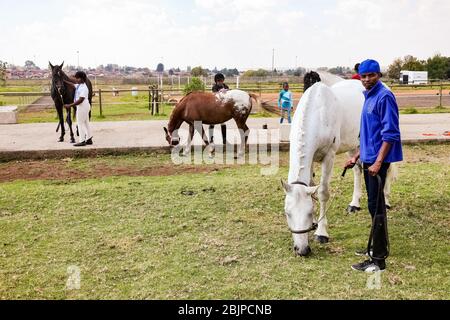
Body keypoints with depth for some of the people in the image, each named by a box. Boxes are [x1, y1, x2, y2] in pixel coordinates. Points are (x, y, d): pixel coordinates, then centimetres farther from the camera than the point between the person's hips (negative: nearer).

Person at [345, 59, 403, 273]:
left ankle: (378, 260, -2)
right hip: (368, 159, 10)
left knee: (376, 206, -7)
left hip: (378, 161, -10)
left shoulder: (384, 96, -13)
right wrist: (356, 157, 22)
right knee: (375, 205, 17)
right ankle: (379, 247, 31)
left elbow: (389, 134, -19)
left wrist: (378, 162, -24)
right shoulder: (369, 97, 15)